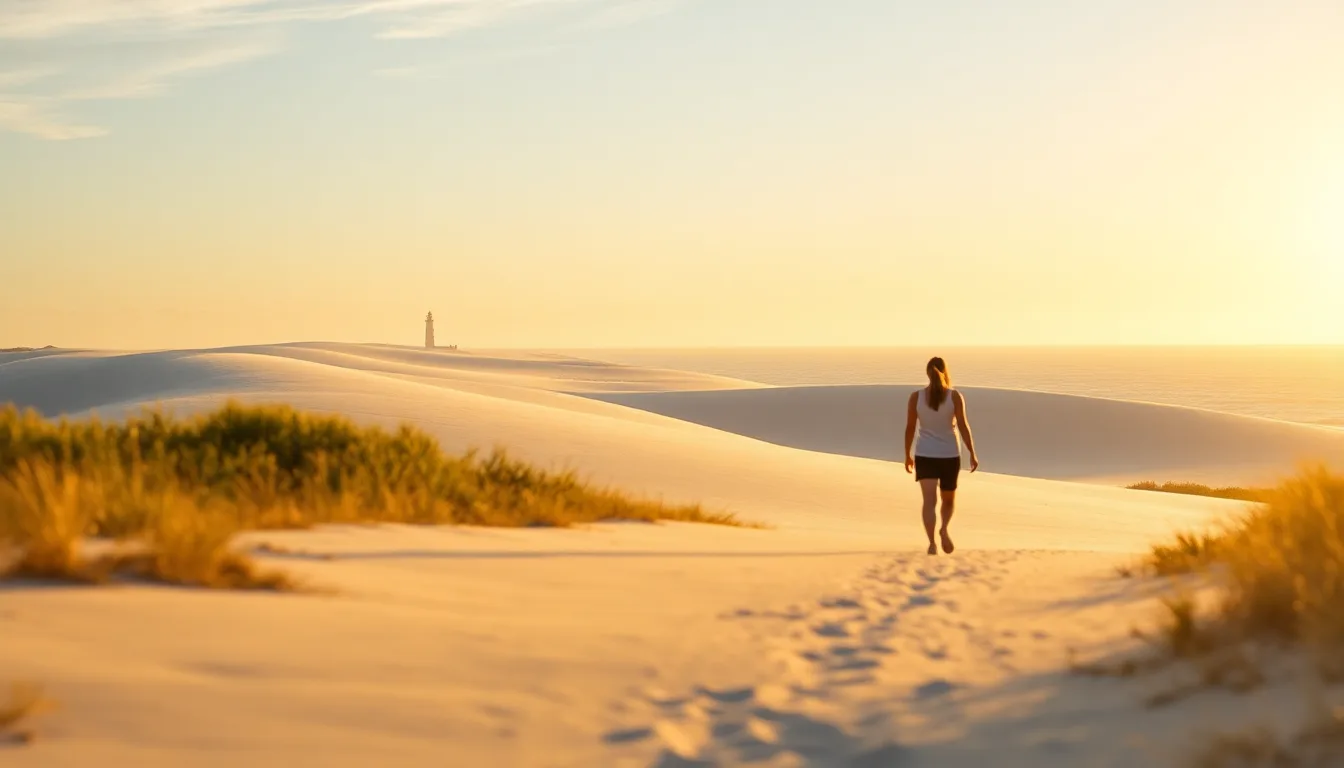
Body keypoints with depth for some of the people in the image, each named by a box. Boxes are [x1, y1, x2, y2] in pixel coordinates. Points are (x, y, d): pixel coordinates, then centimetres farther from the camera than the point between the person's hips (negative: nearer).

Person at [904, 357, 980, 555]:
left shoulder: (916, 397, -2)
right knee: (949, 499, 19)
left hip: (924, 455, 0)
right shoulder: (954, 396, -6)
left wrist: (907, 455, 13)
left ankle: (932, 542, -23)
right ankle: (944, 528, -7)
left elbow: (910, 428, 2)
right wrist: (972, 454, -3)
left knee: (930, 500, -6)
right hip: (949, 455, 0)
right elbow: (963, 426, -9)